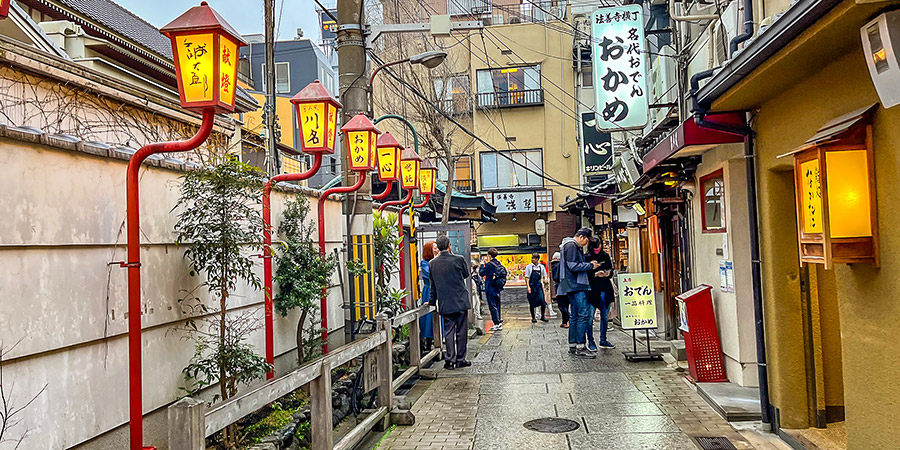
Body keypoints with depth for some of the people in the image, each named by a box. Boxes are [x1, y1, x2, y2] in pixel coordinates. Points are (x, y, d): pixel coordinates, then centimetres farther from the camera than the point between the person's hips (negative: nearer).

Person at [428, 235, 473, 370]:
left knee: (448, 332, 8)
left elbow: (433, 285, 9)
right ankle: (460, 359, 13)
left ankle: (450, 360, 7)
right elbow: (466, 274, 9)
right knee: (461, 331, 7)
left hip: (445, 304, 2)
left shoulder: (432, 264, -1)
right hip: (460, 302, -2)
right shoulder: (458, 260, -10)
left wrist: (432, 302, 22)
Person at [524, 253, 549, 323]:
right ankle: (533, 318, 14)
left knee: (542, 300, -11)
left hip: (539, 286, 1)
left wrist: (545, 279, -6)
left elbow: (545, 276, 17)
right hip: (531, 286, -1)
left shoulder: (541, 267, 9)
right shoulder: (529, 267, 2)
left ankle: (543, 316, 4)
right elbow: (527, 277, 0)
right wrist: (528, 287, -10)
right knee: (532, 303, 2)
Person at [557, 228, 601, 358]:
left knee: (575, 316, 12)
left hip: (575, 286, 11)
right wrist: (590, 265, -10)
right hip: (575, 286, -11)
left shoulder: (574, 247, 22)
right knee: (583, 314, -12)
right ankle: (580, 347, -12)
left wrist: (589, 265, 13)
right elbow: (573, 266, -19)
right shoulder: (571, 246, -11)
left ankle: (572, 345, 16)